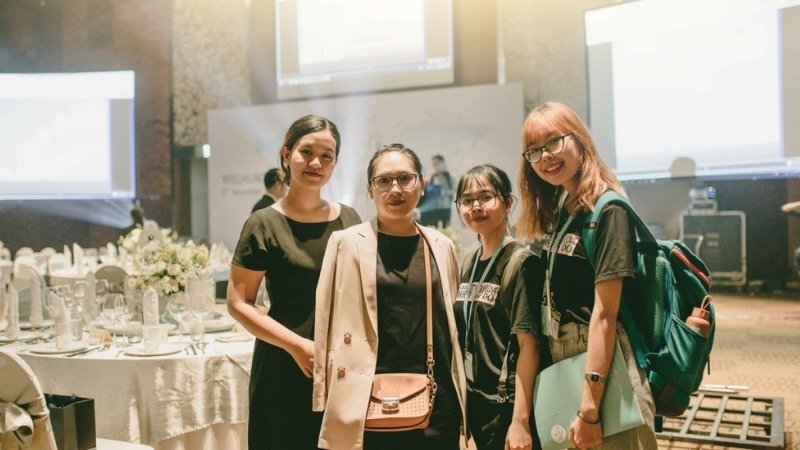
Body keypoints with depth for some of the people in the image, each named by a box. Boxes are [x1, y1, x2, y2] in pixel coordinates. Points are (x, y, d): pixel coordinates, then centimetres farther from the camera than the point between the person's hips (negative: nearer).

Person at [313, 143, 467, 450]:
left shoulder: (441, 246, 8)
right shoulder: (347, 243, -3)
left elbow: (451, 324, 14)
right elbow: (327, 327, -1)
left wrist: (460, 398, 13)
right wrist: (325, 400, -3)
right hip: (369, 407, -3)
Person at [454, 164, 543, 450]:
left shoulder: (521, 262, -13)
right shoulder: (468, 264, 6)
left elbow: (528, 344, -16)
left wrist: (520, 421, -19)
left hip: (507, 404, -6)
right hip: (475, 401, 6)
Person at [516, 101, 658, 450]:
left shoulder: (607, 210, -14)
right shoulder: (557, 212, 10)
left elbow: (605, 312, -19)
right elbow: (554, 305, 11)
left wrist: (589, 407, -20)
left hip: (602, 369, -8)